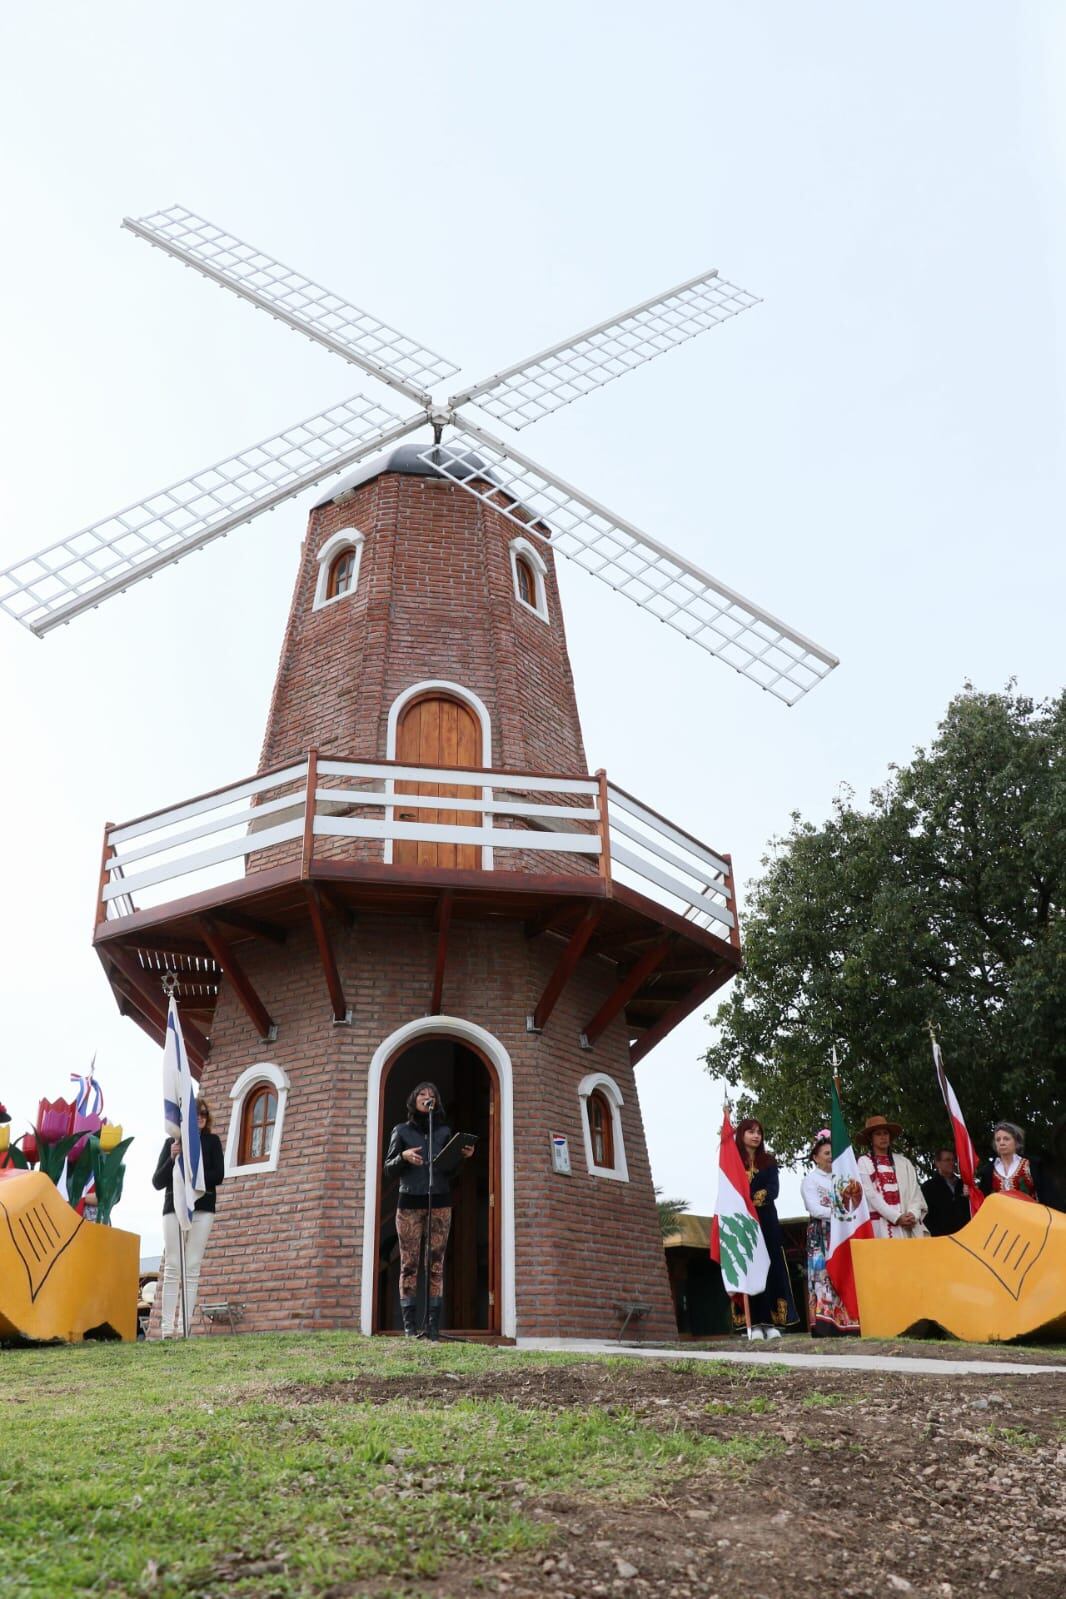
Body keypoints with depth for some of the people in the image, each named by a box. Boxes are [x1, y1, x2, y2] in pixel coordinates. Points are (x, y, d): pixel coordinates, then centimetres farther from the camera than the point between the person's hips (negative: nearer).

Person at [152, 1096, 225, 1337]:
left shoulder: (212, 1141, 11)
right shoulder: (172, 1142, 11)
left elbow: (218, 1174, 1)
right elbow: (157, 1182, 5)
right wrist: (172, 1159, -12)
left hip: (202, 1209, 0)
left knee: (192, 1268, -6)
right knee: (172, 1267, -6)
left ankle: (185, 1324, -7)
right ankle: (167, 1325, -7)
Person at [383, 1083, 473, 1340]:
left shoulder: (444, 1131, 15)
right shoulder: (401, 1130, 11)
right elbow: (388, 1169, 7)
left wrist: (465, 1157, -6)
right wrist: (403, 1156, -13)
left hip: (440, 1202, 1)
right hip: (409, 1202, -1)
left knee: (436, 1264, -4)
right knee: (409, 1263, -6)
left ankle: (433, 1326, -3)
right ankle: (409, 1326, -5)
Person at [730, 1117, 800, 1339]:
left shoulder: (768, 1161, 13)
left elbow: (773, 1189, -1)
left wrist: (755, 1198, -17)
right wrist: (755, 1197, -17)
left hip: (766, 1221, 2)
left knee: (771, 1268, -2)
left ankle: (772, 1322, 0)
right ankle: (755, 1323, -5)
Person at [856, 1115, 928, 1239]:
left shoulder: (903, 1162, 16)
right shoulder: (864, 1162, 5)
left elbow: (914, 1190, 8)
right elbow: (870, 1194, -4)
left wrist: (913, 1214, -10)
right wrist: (896, 1217, -12)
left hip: (907, 1224, 3)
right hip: (881, 1225, -3)